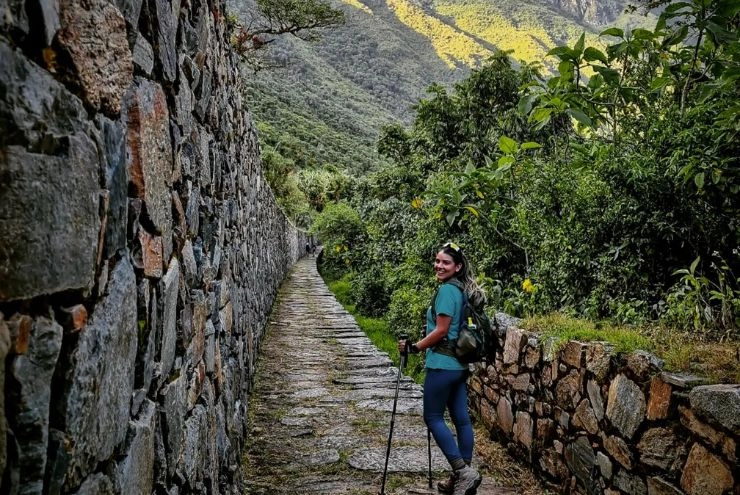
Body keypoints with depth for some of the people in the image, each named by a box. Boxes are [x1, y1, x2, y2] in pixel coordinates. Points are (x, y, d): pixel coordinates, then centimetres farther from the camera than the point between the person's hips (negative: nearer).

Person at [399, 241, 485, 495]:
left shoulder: (447, 289, -16)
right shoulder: (463, 290, 13)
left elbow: (441, 331, -19)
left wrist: (414, 347, -10)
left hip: (443, 364, -9)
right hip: (460, 364, 9)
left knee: (433, 417, 1)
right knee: (461, 418, 11)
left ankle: (463, 471, -2)